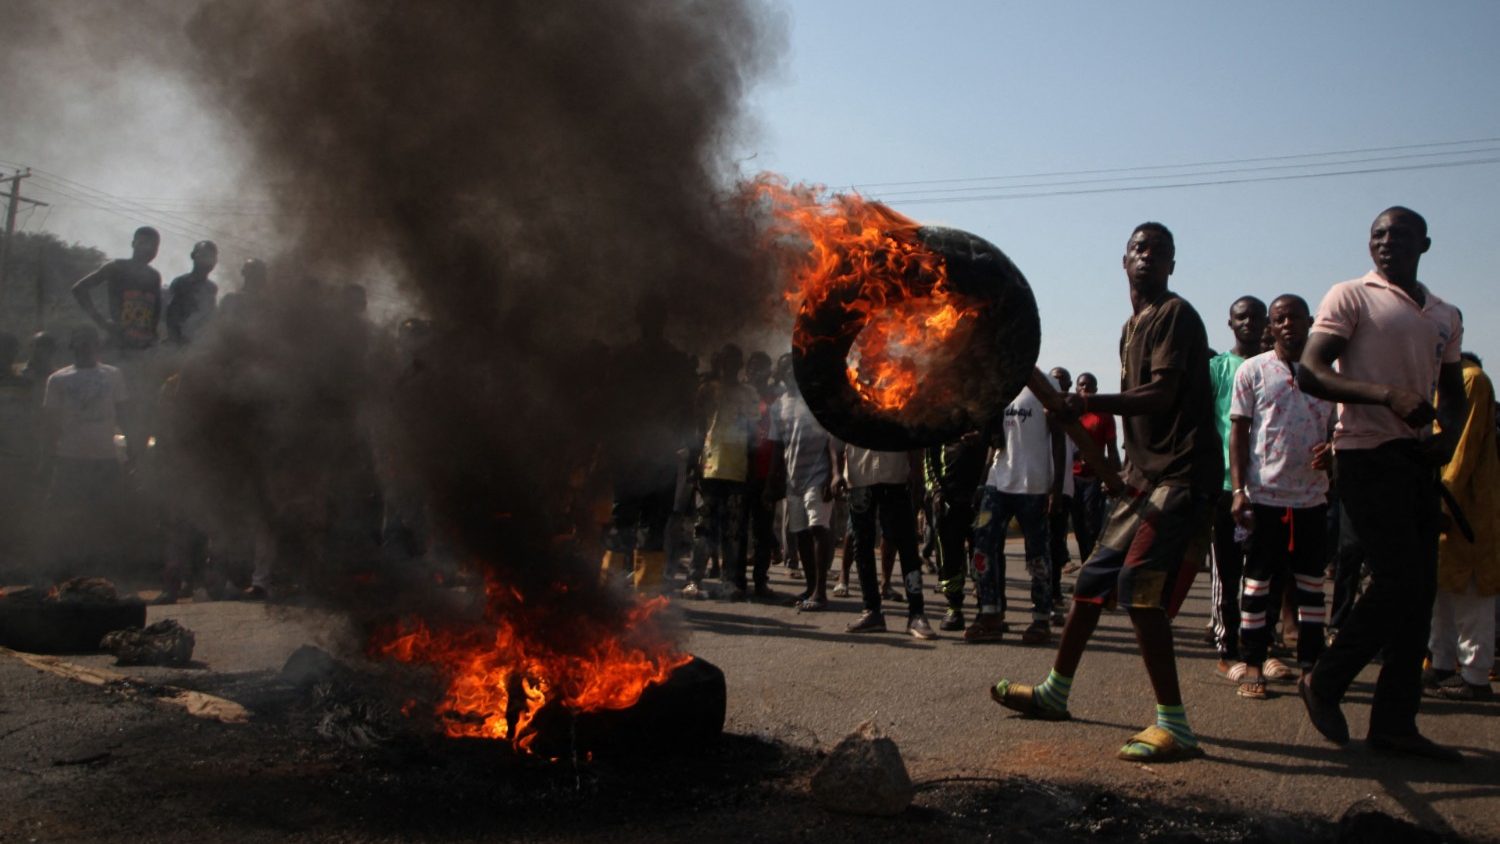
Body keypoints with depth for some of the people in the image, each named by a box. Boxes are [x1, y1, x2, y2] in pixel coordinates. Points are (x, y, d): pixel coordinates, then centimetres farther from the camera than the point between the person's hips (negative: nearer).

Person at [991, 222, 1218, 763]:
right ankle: (1054, 693, 26)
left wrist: (1093, 403, -30)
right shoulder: (1132, 327, 20)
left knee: (1139, 584, -20)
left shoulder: (1174, 315, -8)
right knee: (1095, 576, 13)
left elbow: (1162, 394, -21)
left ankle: (1174, 726, -16)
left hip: (1184, 474, -9)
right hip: (1145, 474, 9)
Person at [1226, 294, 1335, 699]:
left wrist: (1332, 450, -10)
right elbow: (1239, 431, 0)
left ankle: (1310, 665, 19)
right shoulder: (1253, 370, 1)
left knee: (1311, 582, 9)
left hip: (1312, 495, 3)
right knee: (1257, 581, 3)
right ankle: (1253, 665, 11)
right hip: (1264, 494, -3)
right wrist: (1238, 490, -8)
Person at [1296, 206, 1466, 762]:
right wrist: (1387, 395, -24)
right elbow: (1310, 373, -12)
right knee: (1399, 581, -13)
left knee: (1419, 590, 4)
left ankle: (1394, 722, 11)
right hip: (1367, 452, -7)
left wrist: (1449, 434, 2)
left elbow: (1453, 392, 24)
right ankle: (1324, 683, 5)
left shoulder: (1446, 316, 17)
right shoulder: (1351, 297, -1)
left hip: (1418, 459, 7)